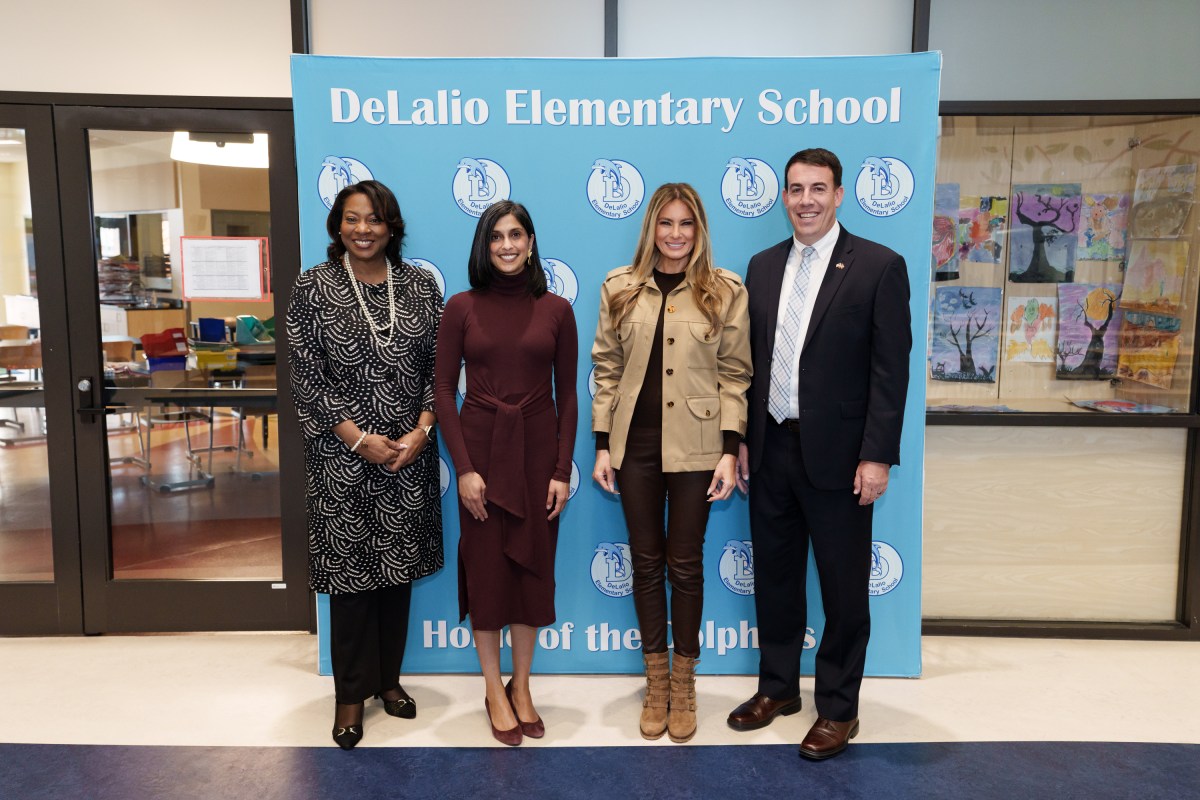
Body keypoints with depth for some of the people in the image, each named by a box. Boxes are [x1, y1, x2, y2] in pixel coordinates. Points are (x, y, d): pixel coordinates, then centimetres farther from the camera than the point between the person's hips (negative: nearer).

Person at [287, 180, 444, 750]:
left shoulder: (419, 285, 3)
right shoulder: (314, 287, -3)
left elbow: (437, 366, 3)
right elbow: (307, 376, -7)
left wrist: (420, 431, -9)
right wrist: (360, 438, -13)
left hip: (409, 456, 3)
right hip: (343, 458, -2)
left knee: (398, 568, 12)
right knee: (349, 573, 6)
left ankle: (388, 677, 31)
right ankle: (352, 692, 23)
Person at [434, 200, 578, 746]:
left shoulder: (555, 310, 2)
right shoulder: (462, 307, -1)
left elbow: (566, 394, 3)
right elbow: (443, 389, -2)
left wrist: (563, 470, -3)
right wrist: (463, 468, -9)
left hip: (538, 449, 1)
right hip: (481, 449, -1)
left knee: (533, 567, 10)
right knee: (485, 568, 7)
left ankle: (521, 686, 29)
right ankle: (494, 691, 25)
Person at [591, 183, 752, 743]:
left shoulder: (726, 291, 0)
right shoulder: (619, 288, 4)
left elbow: (735, 375, -1)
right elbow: (606, 369, 6)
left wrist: (730, 451, -7)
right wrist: (602, 446, 2)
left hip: (695, 446, -2)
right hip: (635, 444, 2)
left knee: (685, 564, 8)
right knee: (646, 562, 11)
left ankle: (684, 681, 26)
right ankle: (655, 681, 27)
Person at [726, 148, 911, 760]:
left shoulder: (879, 266, -6)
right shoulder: (763, 267, 9)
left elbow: (890, 370, -10)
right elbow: (750, 361, 11)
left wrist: (877, 456, -14)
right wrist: (740, 440, 8)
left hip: (837, 456, -5)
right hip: (770, 451, 5)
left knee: (843, 587, 8)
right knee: (774, 575, 17)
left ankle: (839, 708, 26)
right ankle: (778, 687, 36)